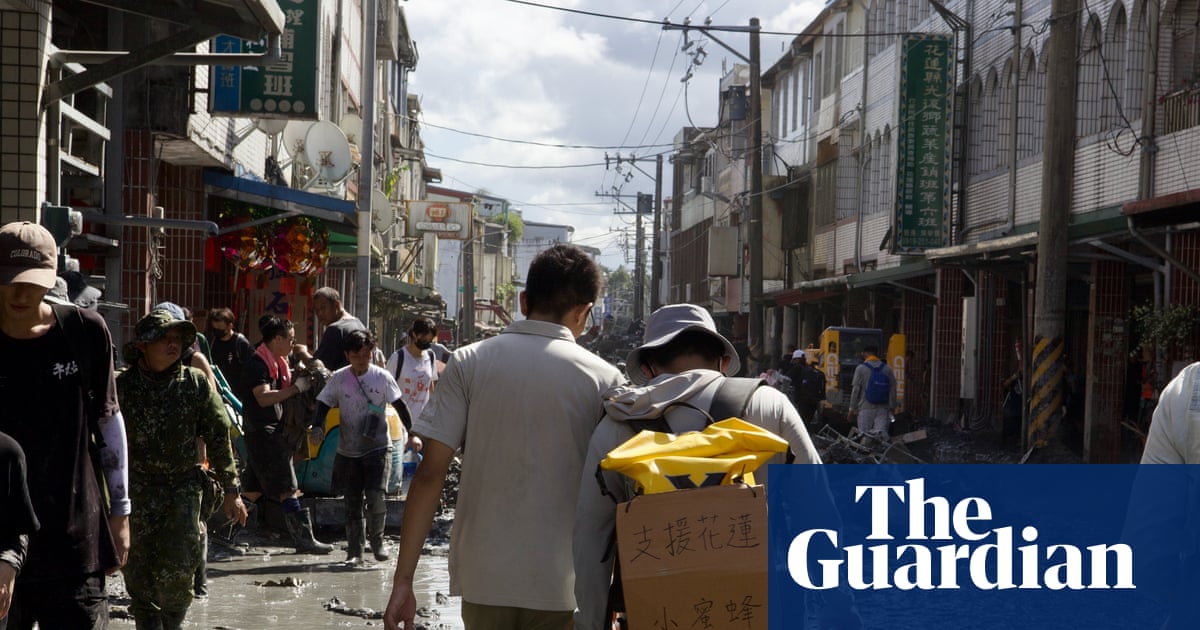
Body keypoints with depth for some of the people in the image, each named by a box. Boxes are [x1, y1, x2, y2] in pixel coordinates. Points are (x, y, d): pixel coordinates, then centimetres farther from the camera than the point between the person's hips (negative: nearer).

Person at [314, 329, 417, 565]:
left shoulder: (382, 377, -4)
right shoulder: (338, 379, 0)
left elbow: (400, 406, 0)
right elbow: (323, 404, 3)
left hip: (378, 448, -2)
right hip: (348, 451, 2)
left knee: (376, 496, -15)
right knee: (352, 502, 4)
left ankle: (377, 541, 7)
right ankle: (354, 550, 12)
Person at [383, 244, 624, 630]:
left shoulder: (469, 363, 0)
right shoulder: (604, 379, -3)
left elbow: (431, 472, -5)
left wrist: (403, 580, -2)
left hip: (484, 577, 1)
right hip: (562, 584, -1)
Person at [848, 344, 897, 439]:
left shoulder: (861, 368, -2)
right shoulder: (887, 369, 8)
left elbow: (856, 389, -4)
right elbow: (893, 389, 5)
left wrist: (852, 408, 1)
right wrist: (891, 408, 9)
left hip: (866, 407, -2)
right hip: (882, 409, 2)